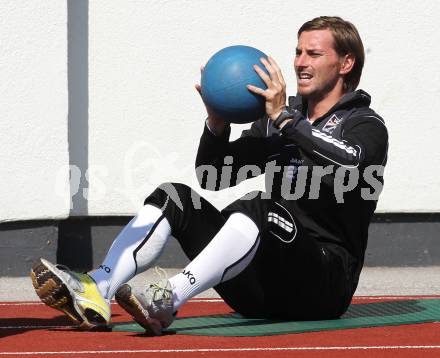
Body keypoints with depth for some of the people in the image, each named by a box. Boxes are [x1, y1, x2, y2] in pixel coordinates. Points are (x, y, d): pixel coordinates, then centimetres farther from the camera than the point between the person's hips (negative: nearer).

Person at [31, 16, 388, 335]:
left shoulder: (366, 126, 2)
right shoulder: (274, 123, 22)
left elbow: (345, 168, -23)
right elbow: (215, 176, 14)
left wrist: (284, 118, -24)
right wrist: (217, 122, -3)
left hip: (325, 282, -6)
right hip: (261, 288, 6)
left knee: (258, 206, -33)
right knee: (174, 197, -6)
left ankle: (167, 300, -50)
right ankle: (97, 292, -31)